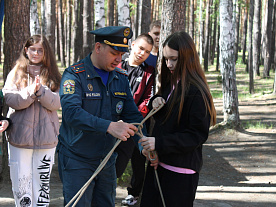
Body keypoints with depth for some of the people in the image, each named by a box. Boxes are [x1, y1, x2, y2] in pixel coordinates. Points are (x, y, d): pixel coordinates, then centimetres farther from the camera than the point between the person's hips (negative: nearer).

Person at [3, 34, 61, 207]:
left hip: (46, 138, 1)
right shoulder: (16, 73, 8)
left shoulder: (52, 75, 9)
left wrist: (41, 90, -19)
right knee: (21, 182, -1)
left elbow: (56, 103, -3)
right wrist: (31, 91, -20)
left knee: (43, 182, 4)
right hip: (20, 136, 0)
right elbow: (10, 99, -6)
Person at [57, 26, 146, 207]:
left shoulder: (121, 78, 6)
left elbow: (132, 115, 6)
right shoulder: (74, 75, -14)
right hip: (76, 160, -5)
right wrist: (109, 126, -40)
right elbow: (71, 112, -29)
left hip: (107, 159, 6)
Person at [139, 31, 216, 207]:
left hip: (180, 172, -8)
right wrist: (155, 102, -1)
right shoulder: (170, 84, 10)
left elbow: (198, 135, -19)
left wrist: (159, 143, -24)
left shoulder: (197, 93, -17)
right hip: (158, 163, 8)